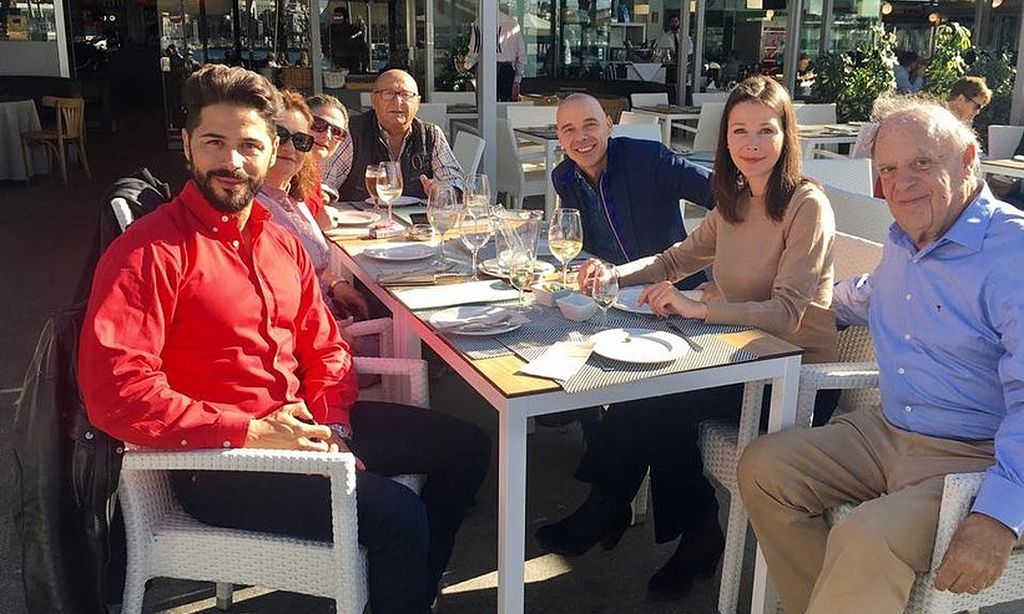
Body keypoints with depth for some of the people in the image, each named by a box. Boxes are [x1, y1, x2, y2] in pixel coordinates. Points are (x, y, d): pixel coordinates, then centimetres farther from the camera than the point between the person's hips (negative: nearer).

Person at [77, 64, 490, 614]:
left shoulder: (281, 240, 10)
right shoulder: (150, 251, -14)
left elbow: (325, 346, 12)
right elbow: (114, 391, -23)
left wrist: (332, 424, -7)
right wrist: (250, 432, -24)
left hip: (301, 422, 8)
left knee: (466, 447, 11)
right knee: (396, 514, -24)